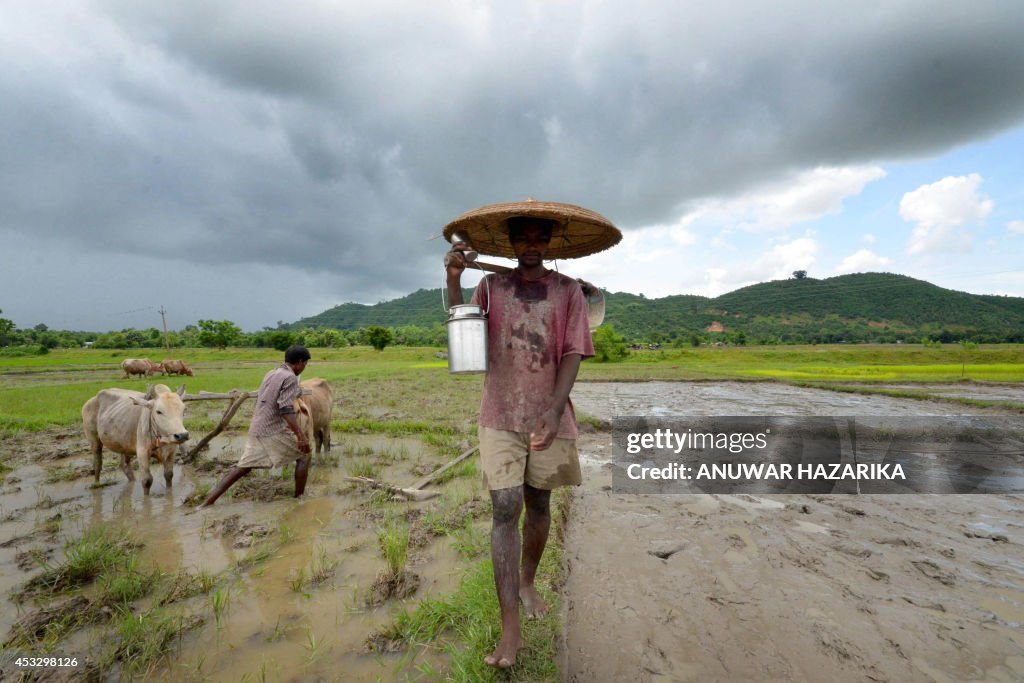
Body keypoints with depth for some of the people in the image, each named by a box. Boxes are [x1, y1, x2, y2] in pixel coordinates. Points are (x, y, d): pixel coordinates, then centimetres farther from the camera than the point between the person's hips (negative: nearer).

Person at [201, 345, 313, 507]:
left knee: (243, 468, 13)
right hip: (274, 431, -8)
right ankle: (299, 498, 10)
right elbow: (286, 410, -22)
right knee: (303, 457, 7)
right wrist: (301, 436, -26)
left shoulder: (270, 374, 13)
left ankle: (208, 503, 10)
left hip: (256, 429, 8)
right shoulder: (290, 377, -13)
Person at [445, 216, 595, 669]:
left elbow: (572, 354, -6)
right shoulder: (491, 287, 5)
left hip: (549, 416, 1)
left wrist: (553, 413, -18)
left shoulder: (568, 290, 2)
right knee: (504, 510, -6)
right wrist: (453, 279, -18)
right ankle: (510, 628, 5)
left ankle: (527, 582, 40)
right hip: (500, 416, 0)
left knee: (538, 505, 15)